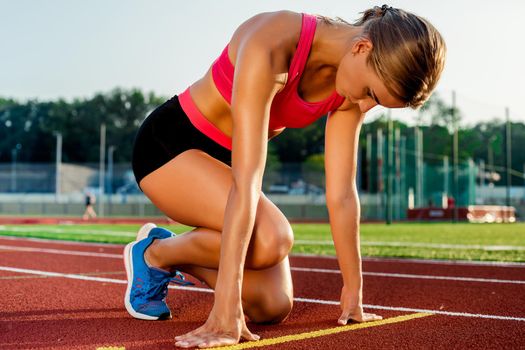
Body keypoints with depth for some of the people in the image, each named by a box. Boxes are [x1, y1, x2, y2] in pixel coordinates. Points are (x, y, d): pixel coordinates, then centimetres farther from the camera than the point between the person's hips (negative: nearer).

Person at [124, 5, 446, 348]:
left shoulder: (353, 84, -11)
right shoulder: (270, 47, -34)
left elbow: (341, 194, -8)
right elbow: (247, 182, -39)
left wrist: (353, 294, -6)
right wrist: (226, 306, -40)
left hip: (223, 162, 7)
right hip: (169, 144, -6)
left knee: (274, 306, -8)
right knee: (272, 240, -32)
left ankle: (174, 257, 18)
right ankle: (153, 253, -3)